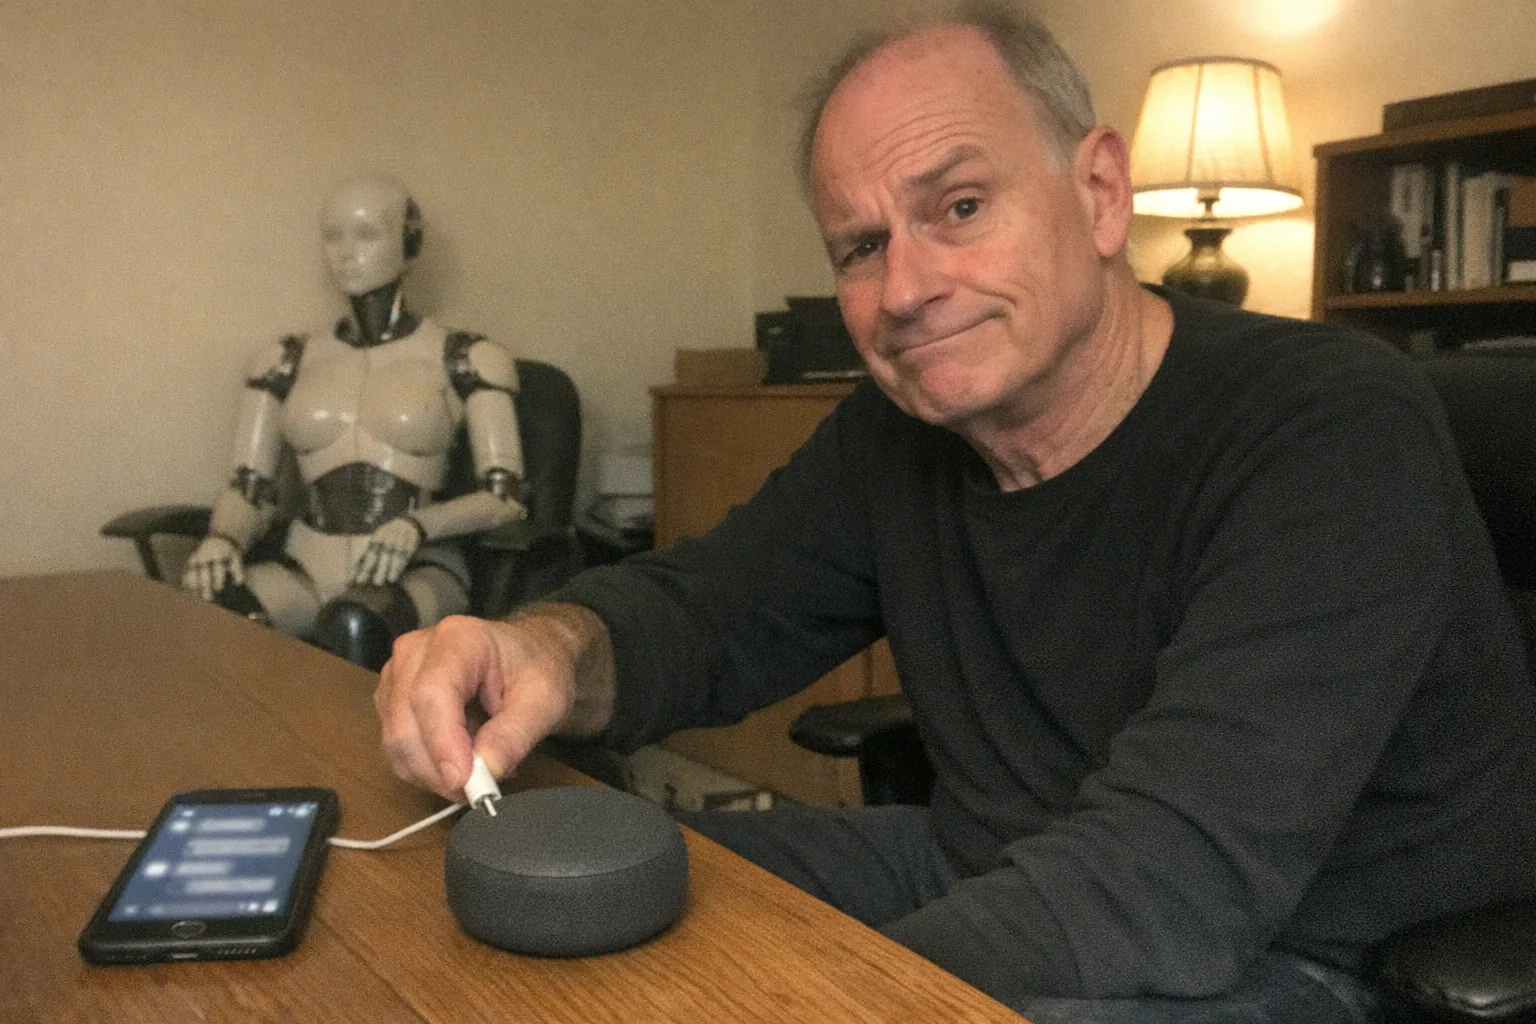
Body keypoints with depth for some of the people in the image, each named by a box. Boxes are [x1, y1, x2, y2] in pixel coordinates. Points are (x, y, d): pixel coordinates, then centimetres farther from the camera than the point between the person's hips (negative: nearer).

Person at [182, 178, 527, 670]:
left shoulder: (466, 361, 6)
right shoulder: (286, 363, 17)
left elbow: (503, 496, 0)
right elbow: (249, 487, 13)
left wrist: (416, 526, -18)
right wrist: (222, 538, -10)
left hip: (415, 573, -2)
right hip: (304, 573, 3)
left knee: (356, 624, -39)